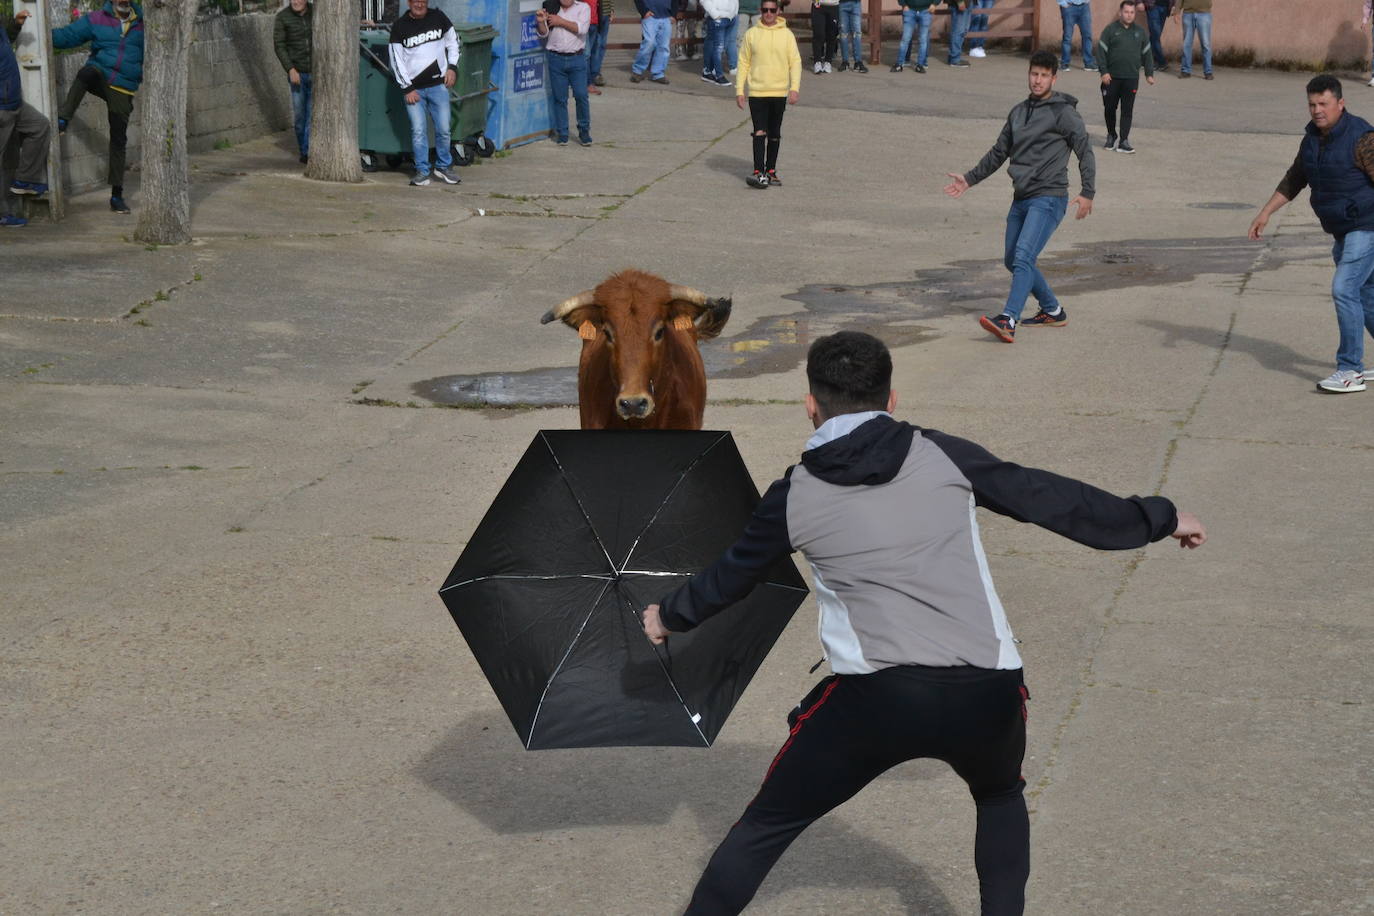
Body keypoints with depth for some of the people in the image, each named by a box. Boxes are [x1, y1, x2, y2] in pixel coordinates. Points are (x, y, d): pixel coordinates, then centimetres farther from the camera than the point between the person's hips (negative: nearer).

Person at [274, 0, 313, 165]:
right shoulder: (282, 17, -2)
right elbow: (279, 45, -4)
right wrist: (290, 69, -13)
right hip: (297, 73, -1)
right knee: (299, 115, 5)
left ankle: (309, 150, -8)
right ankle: (303, 151, 17)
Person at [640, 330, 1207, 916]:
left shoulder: (794, 497, 9)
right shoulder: (944, 456, 9)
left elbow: (731, 575, 25)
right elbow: (1052, 499, 16)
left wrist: (669, 615, 45)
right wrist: (1160, 519, 30)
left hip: (876, 698, -2)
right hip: (988, 692, 2)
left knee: (765, 827, 16)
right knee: (1001, 797, 35)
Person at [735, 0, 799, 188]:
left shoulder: (787, 34, 3)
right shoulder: (752, 34, 3)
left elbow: (795, 62, 1)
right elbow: (744, 63, 6)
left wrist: (795, 88, -10)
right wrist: (739, 90, 1)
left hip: (779, 93, 1)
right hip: (756, 92, -1)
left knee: (774, 134, 9)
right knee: (759, 132, -9)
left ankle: (770, 170, 19)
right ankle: (759, 173, -12)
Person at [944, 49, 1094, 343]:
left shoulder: (1064, 112, -6)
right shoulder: (1018, 112, 15)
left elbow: (1085, 152, -8)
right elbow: (998, 153, 24)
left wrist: (1087, 193, -17)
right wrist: (969, 180, 22)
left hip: (1048, 199, -8)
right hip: (1021, 198, 8)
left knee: (1023, 256, -22)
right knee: (1012, 260, 13)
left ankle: (1008, 321, -31)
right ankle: (1053, 311, 29)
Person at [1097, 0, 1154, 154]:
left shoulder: (1140, 32, 10)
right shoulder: (1110, 30, 0)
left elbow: (1146, 54, 16)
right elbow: (1101, 52, -4)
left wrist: (1149, 74, 10)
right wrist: (1104, 72, -12)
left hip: (1131, 78, 1)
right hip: (1112, 77, -1)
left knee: (1127, 110, -3)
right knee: (1109, 108, 6)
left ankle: (1124, 142, -3)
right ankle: (1111, 136, 26)